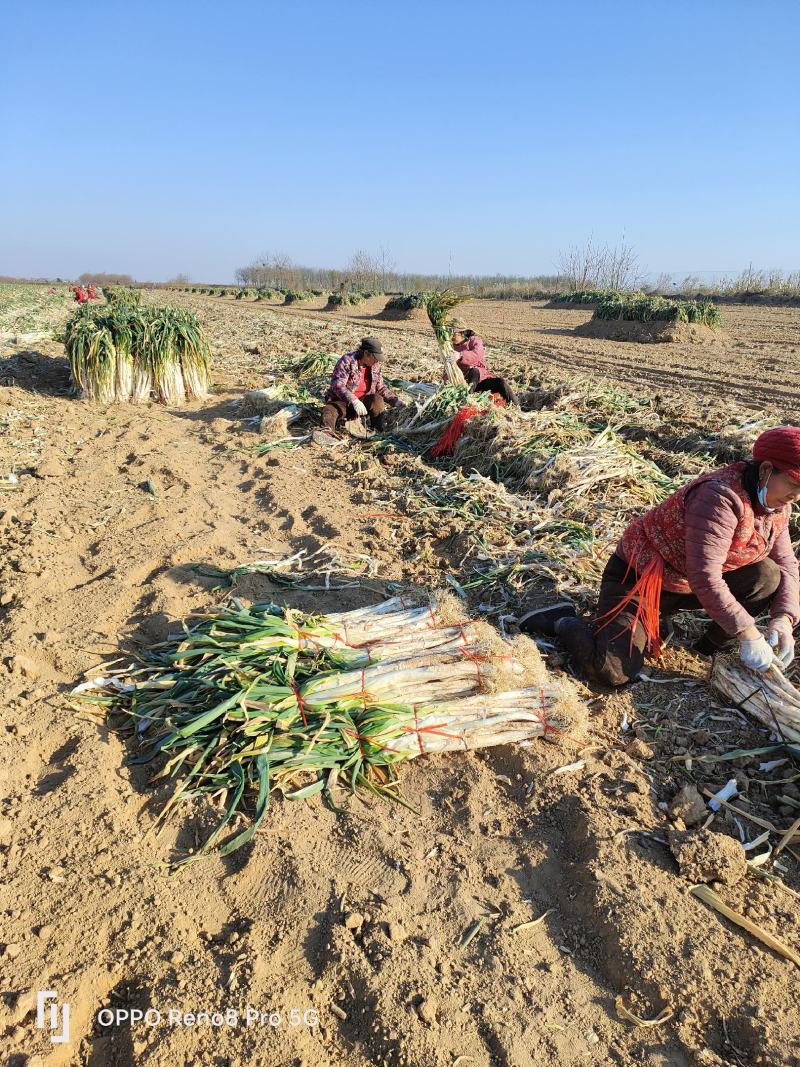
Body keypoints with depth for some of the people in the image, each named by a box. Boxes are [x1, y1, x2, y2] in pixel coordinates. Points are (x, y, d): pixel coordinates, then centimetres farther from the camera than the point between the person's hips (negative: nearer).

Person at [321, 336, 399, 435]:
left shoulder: (375, 366, 2)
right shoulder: (347, 361, -16)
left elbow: (380, 387, 14)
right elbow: (337, 385, -26)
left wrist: (393, 400, -3)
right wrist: (354, 401, -41)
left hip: (363, 402, 3)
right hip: (342, 402, -3)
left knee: (378, 401, -27)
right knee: (329, 411, -33)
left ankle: (378, 433, -22)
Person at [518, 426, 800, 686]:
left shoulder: (776, 505, 0)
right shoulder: (721, 497, -29)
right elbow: (704, 577, -34)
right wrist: (748, 634, -31)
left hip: (690, 584, 8)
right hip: (637, 576, -8)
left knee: (768, 575, -13)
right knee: (613, 671, -25)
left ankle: (712, 646, 5)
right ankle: (564, 623, 3)